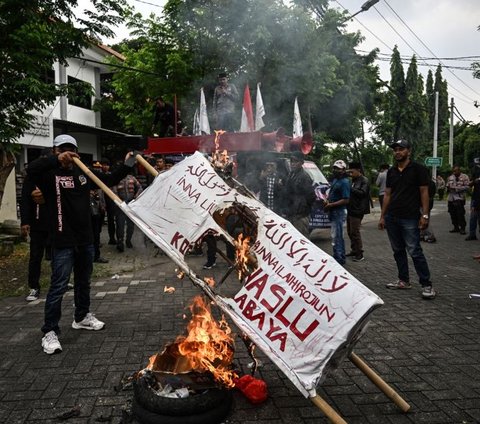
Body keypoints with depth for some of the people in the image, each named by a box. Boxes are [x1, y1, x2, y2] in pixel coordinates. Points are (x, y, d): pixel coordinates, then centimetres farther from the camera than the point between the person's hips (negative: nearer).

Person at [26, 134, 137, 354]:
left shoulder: (83, 173, 7)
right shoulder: (49, 175, -8)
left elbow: (109, 181, 16)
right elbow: (31, 170, -30)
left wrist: (126, 166, 4)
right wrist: (57, 160, -43)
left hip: (85, 238, 6)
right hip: (63, 241, -6)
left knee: (84, 281, 20)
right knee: (58, 286, -5)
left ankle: (82, 317, 38)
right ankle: (50, 331, 5)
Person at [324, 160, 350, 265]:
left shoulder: (344, 182, -16)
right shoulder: (335, 179, 12)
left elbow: (346, 200, -21)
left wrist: (331, 205, -19)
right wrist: (327, 200, 3)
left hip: (339, 212, -9)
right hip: (334, 211, 9)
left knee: (335, 236, -7)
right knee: (339, 235, 17)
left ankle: (338, 258, 0)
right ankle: (341, 256, 29)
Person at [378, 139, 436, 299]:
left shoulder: (418, 169, -2)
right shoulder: (391, 172, 13)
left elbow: (424, 192, -4)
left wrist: (424, 215, -12)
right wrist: (382, 216, 10)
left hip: (410, 218, -6)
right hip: (391, 218, 6)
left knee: (415, 252, -8)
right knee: (398, 251, 11)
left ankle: (427, 285, 0)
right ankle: (403, 281, 21)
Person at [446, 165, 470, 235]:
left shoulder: (464, 177, -1)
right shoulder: (450, 178, 16)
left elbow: (467, 187, -10)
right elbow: (447, 186, 26)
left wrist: (456, 188, -16)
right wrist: (448, 188, 2)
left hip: (459, 198, -6)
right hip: (451, 198, 6)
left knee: (460, 214, -9)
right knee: (453, 214, 8)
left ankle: (462, 228, 0)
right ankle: (456, 227, 20)